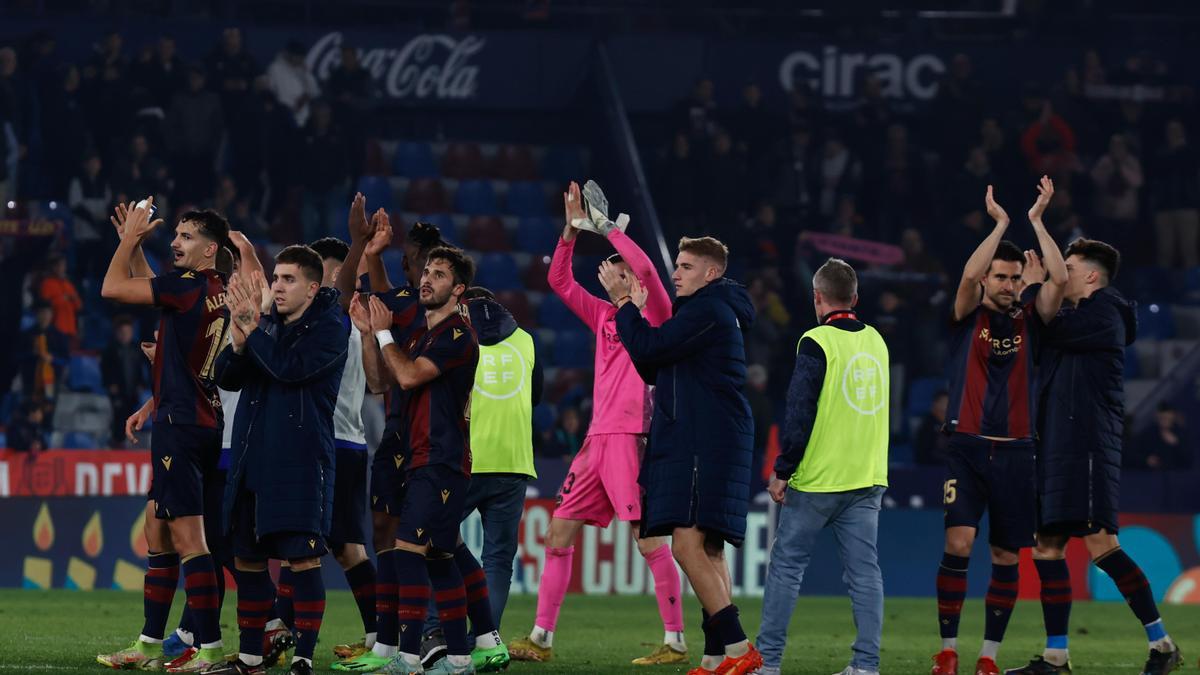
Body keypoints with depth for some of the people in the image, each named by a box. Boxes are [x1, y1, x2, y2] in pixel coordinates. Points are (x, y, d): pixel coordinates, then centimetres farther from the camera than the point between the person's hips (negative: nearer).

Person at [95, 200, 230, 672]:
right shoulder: (216, 292, 14)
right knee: (158, 530, 15)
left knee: (187, 537, -11)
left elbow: (112, 288, -13)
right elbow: (150, 287, 33)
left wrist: (130, 237, -1)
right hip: (203, 421, 10)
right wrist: (133, 243, 27)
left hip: (180, 423, -10)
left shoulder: (191, 285, -15)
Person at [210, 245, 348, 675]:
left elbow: (291, 367, -20)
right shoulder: (266, 323, 14)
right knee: (246, 557, 11)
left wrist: (252, 328, -14)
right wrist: (239, 336, -10)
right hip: (251, 458, 7)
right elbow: (226, 377, 9)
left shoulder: (328, 329, -5)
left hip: (301, 462, -7)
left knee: (302, 559, -11)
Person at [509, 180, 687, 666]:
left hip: (634, 437, -8)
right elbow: (560, 280, 23)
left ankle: (675, 642, -9)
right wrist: (573, 229, 13)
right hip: (598, 439, 8)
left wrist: (607, 228, -6)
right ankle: (541, 638, 6)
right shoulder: (605, 317, 18)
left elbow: (645, 267, -17)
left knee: (649, 537, -11)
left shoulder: (655, 315, -1)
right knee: (559, 531, 4)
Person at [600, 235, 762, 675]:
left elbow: (647, 351, -17)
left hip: (707, 442, -11)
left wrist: (623, 302, -6)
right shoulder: (709, 310, 24)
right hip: (689, 443, 11)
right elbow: (651, 369, 25)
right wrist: (634, 310, 17)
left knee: (688, 545, -19)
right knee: (708, 550, 10)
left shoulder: (707, 311, -10)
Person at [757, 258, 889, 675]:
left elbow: (799, 415, -13)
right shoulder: (876, 342, 10)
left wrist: (782, 471, -8)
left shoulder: (817, 343, -10)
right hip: (868, 479, 5)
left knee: (786, 565, 4)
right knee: (864, 572, 3)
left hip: (817, 480, -5)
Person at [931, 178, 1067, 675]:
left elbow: (1059, 280, -8)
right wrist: (1000, 224, -11)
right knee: (958, 544, -15)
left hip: (1015, 452, 3)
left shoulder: (1029, 316, 8)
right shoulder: (968, 314, 3)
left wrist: (1037, 220, -7)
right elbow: (968, 275, -17)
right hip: (966, 447, -3)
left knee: (1006, 557, 4)